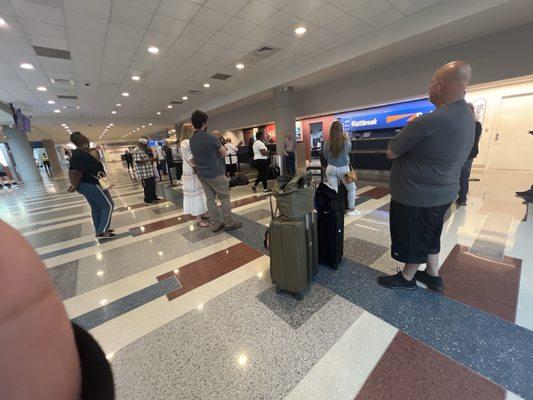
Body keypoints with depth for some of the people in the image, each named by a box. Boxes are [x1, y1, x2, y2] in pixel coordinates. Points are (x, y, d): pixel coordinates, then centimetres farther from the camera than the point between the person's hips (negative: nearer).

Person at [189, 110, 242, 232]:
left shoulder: (192, 140, 4)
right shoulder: (211, 138, -17)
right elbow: (224, 153, -7)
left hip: (202, 174, 7)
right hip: (215, 174, -7)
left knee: (210, 199, 11)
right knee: (225, 198, 5)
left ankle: (216, 224, 18)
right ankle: (229, 223, 14)